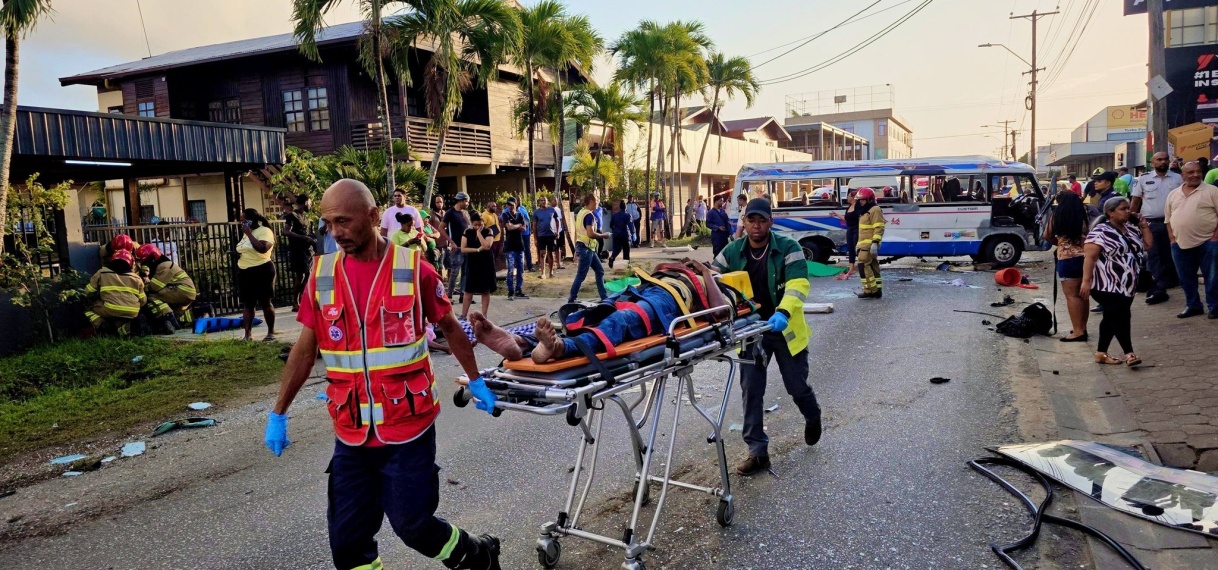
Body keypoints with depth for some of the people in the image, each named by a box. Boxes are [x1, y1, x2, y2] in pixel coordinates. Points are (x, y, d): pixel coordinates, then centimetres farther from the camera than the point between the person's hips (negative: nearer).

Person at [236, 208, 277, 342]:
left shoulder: (264, 231, -10)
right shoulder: (247, 233, 16)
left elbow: (262, 248, -27)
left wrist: (248, 233, -20)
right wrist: (238, 253, 11)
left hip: (262, 271, -8)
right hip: (245, 273, 8)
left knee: (265, 303, 0)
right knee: (247, 304, 6)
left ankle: (271, 332, 10)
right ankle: (247, 334, 9)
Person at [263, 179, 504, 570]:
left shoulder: (413, 269, -9)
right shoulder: (322, 276, 1)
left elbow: (450, 328, 5)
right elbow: (306, 350, 9)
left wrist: (475, 380, 10)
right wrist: (278, 413, 10)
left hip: (408, 428, -4)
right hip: (351, 434, 4)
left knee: (412, 524, 3)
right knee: (347, 538, 9)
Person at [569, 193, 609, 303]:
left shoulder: (581, 212, 13)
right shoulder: (589, 215, -17)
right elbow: (590, 233, -26)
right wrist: (603, 235, -10)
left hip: (586, 247, 10)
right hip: (586, 248, -10)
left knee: (600, 271, 13)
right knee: (581, 275, -4)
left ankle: (604, 297, 17)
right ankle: (571, 300, 2)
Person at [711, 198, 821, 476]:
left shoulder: (788, 248, -11)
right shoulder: (732, 252, -1)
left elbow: (798, 283, -21)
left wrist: (783, 312, -38)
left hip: (785, 329, -2)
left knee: (796, 385, 11)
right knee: (751, 391, 0)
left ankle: (812, 416, 46)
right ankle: (758, 451, 10)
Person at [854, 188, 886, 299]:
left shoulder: (875, 210, -11)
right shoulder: (865, 211, 21)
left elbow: (879, 228, -19)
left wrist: (875, 242, -26)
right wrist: (859, 243, 27)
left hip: (869, 244, -10)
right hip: (865, 244, 10)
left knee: (863, 266, -14)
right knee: (873, 267, 10)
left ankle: (870, 291, -12)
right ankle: (877, 290, 13)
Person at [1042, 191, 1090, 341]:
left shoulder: (1057, 214, 1)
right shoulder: (1084, 214, 8)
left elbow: (1047, 236, 6)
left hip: (1068, 258, -5)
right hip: (1086, 257, 5)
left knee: (1072, 295, -3)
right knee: (1082, 294, 13)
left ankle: (1078, 331, -6)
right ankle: (1083, 328, 21)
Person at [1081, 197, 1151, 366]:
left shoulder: (1131, 228, 13)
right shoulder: (1100, 232, -12)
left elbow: (1148, 244, 18)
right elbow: (1089, 257, -17)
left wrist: (1144, 225, 7)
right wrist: (1086, 281, -23)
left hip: (1127, 285, 8)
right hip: (1107, 285, -8)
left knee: (1112, 318, 11)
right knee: (1121, 317, -12)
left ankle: (1101, 353, 19)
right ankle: (1129, 353, -8)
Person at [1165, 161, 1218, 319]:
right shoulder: (1173, 194, 10)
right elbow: (1168, 218, 15)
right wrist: (1172, 238, 5)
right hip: (1180, 244, 4)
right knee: (1186, 278, 11)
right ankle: (1193, 306, 24)